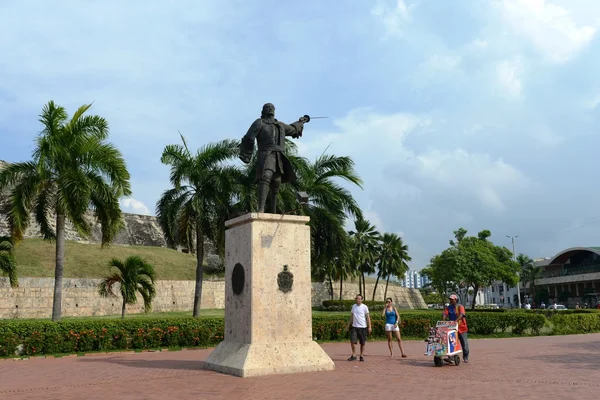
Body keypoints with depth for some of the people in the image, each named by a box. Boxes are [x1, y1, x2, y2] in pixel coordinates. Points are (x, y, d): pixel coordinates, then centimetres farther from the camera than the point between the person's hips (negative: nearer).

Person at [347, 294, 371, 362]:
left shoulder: (364, 307, -5)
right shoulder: (353, 306, 8)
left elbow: (368, 317, -4)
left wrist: (369, 327, -9)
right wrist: (349, 324, 13)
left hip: (363, 327, -3)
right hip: (354, 326, 3)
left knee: (362, 343, 5)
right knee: (352, 341, -6)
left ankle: (361, 356, 17)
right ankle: (354, 355, 7)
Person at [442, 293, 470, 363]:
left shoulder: (460, 306, -6)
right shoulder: (448, 307, 6)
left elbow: (462, 314, -23)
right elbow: (444, 314, -7)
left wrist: (456, 320, -40)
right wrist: (443, 320, -28)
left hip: (461, 328, -3)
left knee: (464, 344, 6)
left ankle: (465, 358, 19)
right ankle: (450, 357, -1)